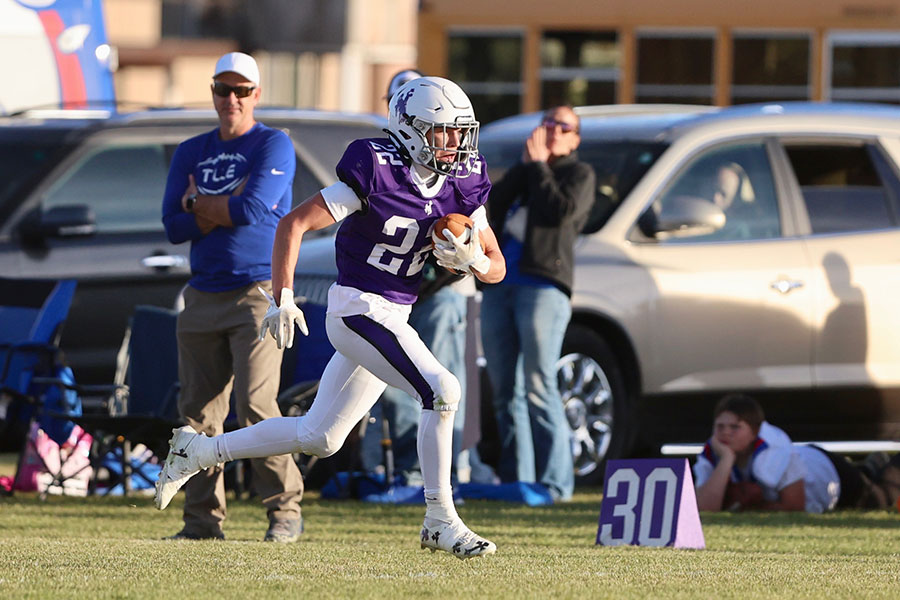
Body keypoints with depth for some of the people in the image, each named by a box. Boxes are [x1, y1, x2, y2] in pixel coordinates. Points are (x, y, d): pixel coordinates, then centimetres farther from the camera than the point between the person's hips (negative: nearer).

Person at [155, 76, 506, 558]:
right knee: (441, 391, -23)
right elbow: (293, 224, -12)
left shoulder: (462, 185, 4)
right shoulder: (378, 174, -15)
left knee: (317, 438, 14)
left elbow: (496, 268, 9)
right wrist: (282, 297, -17)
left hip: (392, 317, 8)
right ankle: (440, 521, -17)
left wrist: (472, 259, -14)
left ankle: (199, 451, 29)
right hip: (357, 307, -8)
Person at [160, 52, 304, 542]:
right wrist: (226, 209, -7)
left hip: (259, 291, -5)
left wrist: (200, 204, -1)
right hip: (203, 296, 5)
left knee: (255, 403, -15)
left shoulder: (273, 146, 0)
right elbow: (174, 227, 6)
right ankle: (203, 519, 6)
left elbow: (253, 209, -15)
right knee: (199, 410, 2)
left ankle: (285, 509, -7)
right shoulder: (191, 153, 16)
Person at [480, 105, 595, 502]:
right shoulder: (524, 171, 25)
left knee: (539, 388, -14)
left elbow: (561, 211, -11)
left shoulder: (578, 174, 8)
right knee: (505, 390, 4)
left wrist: (539, 166, -3)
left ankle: (555, 482, -13)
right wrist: (526, 164, 1)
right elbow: (494, 204, 10)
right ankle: (516, 480, 8)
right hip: (499, 287, 7)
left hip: (543, 286, -7)